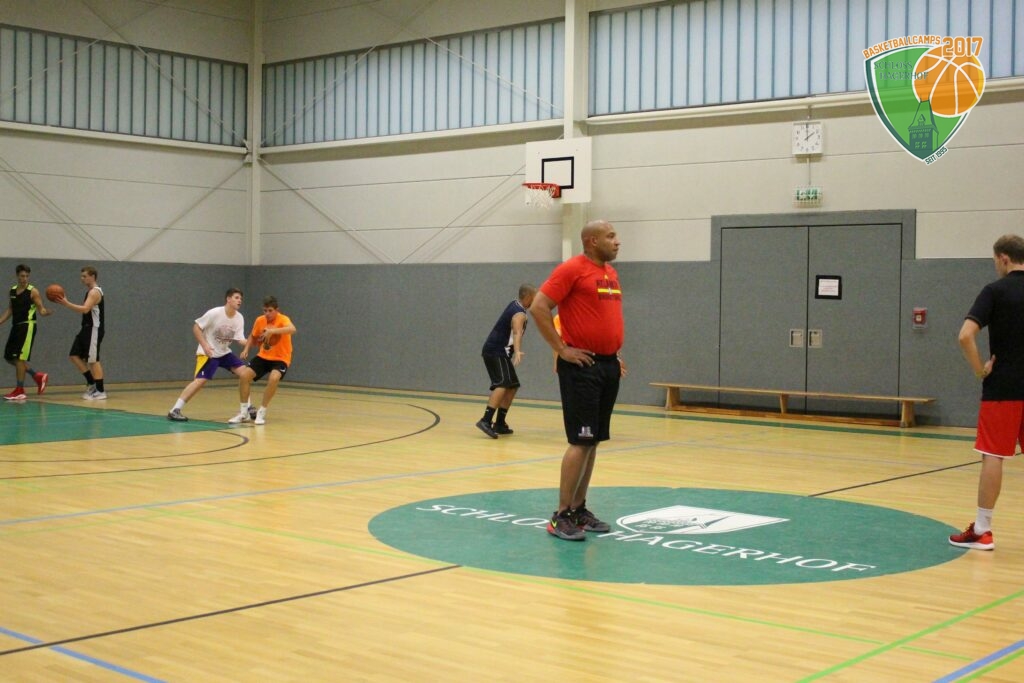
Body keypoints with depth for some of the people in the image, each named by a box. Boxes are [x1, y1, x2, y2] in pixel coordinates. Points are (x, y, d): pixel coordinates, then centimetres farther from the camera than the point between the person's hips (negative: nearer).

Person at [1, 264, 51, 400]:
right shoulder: (12, 290, 11)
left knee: (19, 358, -10)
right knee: (9, 357, 9)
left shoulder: (33, 291, -8)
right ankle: (38, 376, 20)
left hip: (27, 326, -8)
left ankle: (20, 391, -2)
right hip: (16, 326, 8)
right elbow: (10, 310, 19)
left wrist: (47, 311, -34)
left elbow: (41, 310, -11)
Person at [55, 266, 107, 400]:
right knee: (74, 356, 8)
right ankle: (91, 383, 15)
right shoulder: (90, 291, 17)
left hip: (94, 329, -10)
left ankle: (101, 391, 0)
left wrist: (67, 303, -32)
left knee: (93, 360, -7)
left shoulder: (95, 292, -15)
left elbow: (85, 309, -29)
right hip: (87, 328, 10)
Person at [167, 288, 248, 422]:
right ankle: (175, 411, -18)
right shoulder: (215, 313, -19)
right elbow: (196, 327, -14)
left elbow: (241, 339, -9)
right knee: (200, 380, -21)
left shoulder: (239, 318, -4)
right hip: (208, 353, -6)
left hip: (225, 352, 6)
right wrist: (205, 345, -22)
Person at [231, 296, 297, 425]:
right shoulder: (260, 320, -2)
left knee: (274, 378, -33)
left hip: (281, 358, -5)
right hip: (263, 356, 5)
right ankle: (244, 412, 2)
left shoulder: (283, 319, -19)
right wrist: (246, 349, 0)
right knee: (244, 375, -13)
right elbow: (253, 337, 18)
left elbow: (292, 329, -43)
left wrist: (272, 331, -51)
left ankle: (261, 412, -13)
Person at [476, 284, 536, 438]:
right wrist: (517, 351, -53)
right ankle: (486, 420, -37)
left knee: (512, 386, 14)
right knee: (503, 384, -24)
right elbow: (517, 333, -37)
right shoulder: (519, 314, -17)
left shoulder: (514, 304, 12)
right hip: (496, 352, -10)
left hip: (497, 352, 10)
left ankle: (499, 423, 15)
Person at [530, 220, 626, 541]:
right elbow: (539, 307, -16)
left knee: (593, 441, 11)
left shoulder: (611, 273, 15)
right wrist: (562, 348, -15)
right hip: (581, 366, -8)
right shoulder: (572, 269, -11)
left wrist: (615, 352, 16)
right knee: (580, 441, -10)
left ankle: (579, 508, 20)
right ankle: (562, 515, -4)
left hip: (609, 366, 8)